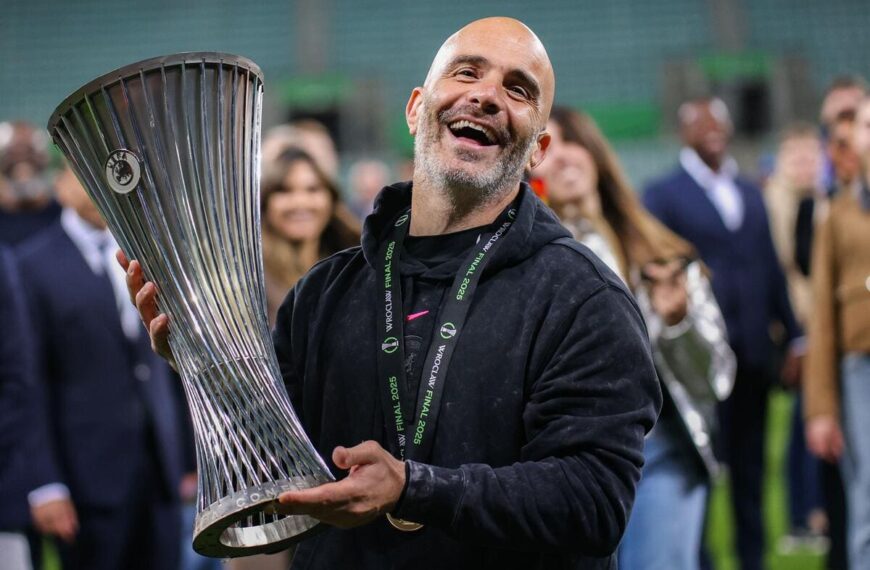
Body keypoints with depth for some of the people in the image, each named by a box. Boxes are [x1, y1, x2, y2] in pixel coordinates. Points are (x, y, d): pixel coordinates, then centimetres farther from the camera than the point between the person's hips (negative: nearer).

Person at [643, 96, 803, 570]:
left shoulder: (750, 194, 17)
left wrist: (793, 336, 10)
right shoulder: (663, 195, 1)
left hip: (752, 353, 5)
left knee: (750, 467, 8)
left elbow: (771, 269, 16)